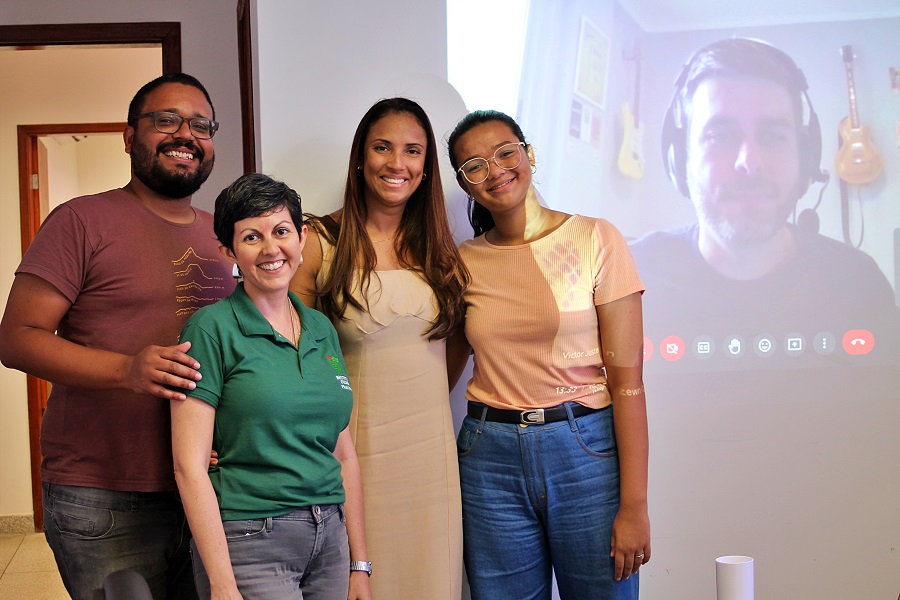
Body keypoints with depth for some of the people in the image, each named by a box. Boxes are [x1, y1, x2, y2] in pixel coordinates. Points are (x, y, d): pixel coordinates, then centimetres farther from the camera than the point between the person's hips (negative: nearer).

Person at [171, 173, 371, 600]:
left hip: (330, 537, 5)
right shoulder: (212, 329, -8)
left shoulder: (322, 330, 8)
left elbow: (344, 455, 11)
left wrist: (359, 565, 8)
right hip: (249, 542, -5)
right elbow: (189, 465, -12)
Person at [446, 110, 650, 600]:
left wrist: (634, 505, -11)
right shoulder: (464, 262, 6)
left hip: (586, 450, -2)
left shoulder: (595, 239, -4)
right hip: (490, 458, 3)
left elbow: (627, 378, -7)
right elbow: (443, 371, 14)